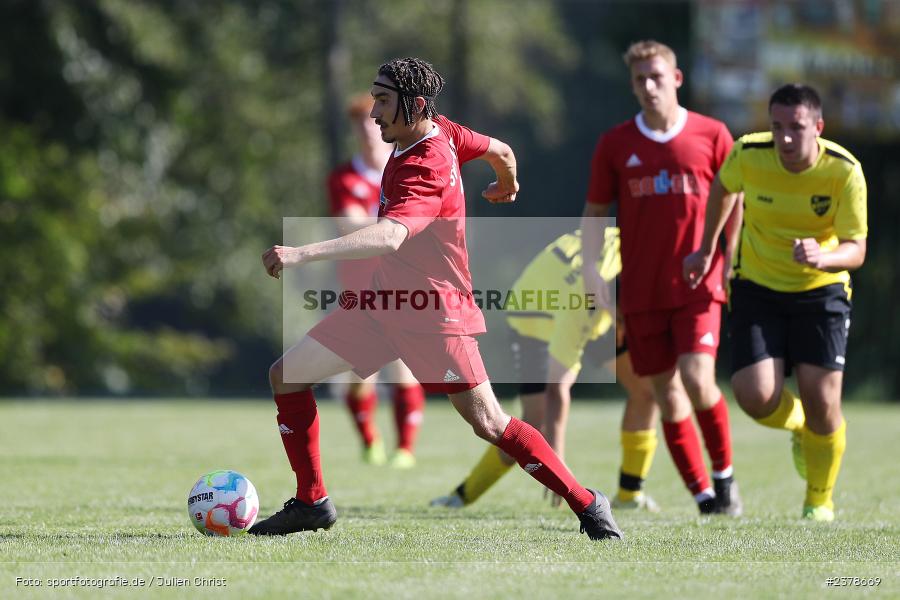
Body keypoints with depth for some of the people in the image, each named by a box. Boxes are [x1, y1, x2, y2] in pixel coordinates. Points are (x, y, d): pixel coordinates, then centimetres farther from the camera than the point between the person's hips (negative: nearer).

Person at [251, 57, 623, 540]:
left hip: (435, 313, -9)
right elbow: (500, 151, 16)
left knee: (489, 424, -9)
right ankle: (311, 502, 12)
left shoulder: (423, 169, -27)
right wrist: (507, 186, 42)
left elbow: (389, 237, -43)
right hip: (386, 298, 9)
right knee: (286, 375, 4)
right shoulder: (440, 130, -1)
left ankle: (585, 503, 6)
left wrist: (302, 254, -54)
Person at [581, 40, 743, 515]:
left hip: (698, 285, -2)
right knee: (667, 395, 2)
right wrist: (591, 267, -2)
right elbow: (594, 212, 11)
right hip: (641, 292, 2)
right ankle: (703, 494, 12)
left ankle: (724, 473, 5)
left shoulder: (712, 136, 1)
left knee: (697, 380, -18)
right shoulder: (614, 144, 4)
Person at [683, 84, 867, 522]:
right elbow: (722, 188, 9)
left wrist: (823, 258, -41)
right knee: (756, 397, -15)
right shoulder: (748, 154, -16)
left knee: (821, 401, -11)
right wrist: (707, 249, 16)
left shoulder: (844, 171, -20)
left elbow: (856, 250, -19)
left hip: (820, 291, -1)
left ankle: (820, 501, 18)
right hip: (757, 288, 1)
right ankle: (800, 429, 25)